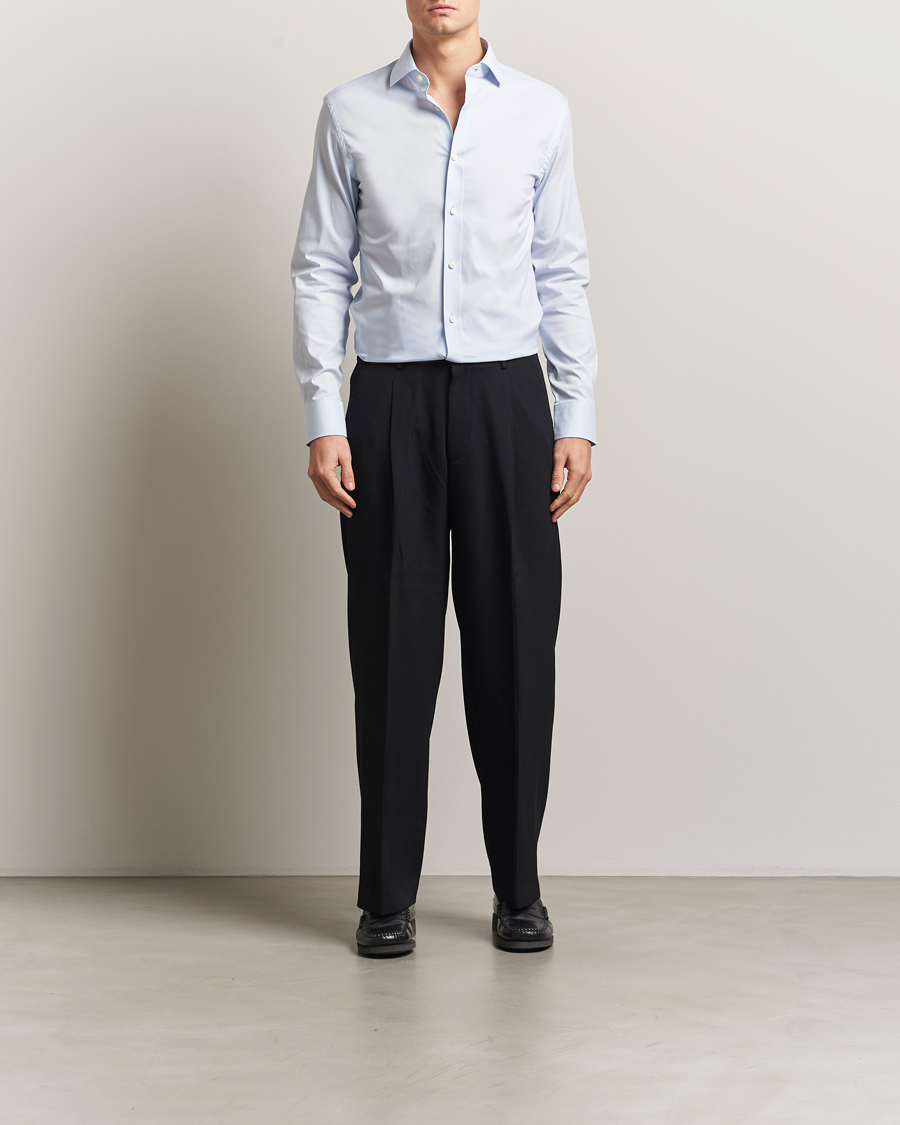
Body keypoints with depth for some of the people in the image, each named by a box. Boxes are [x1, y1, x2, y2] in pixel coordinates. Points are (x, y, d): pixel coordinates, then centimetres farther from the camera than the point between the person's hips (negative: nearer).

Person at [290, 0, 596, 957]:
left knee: (513, 643, 4)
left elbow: (563, 276, 8)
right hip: (392, 400, -1)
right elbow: (321, 271, 4)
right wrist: (322, 420, -4)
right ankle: (387, 896, 14)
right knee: (393, 645, 3)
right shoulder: (352, 114, 5)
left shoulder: (540, 112, 8)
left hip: (506, 394, 1)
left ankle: (519, 889, 17)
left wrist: (577, 421, 2)